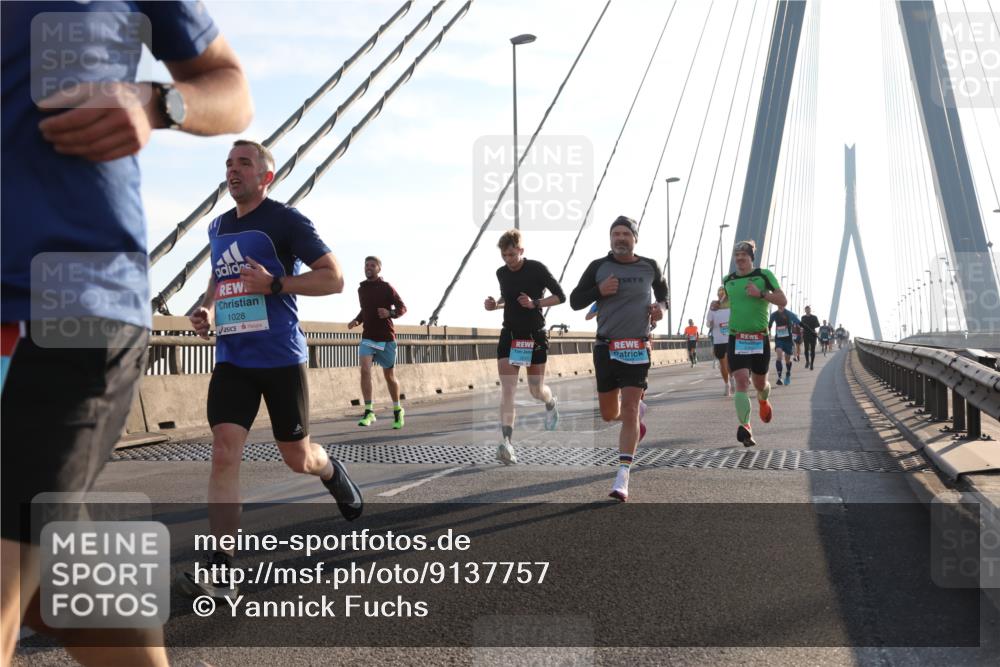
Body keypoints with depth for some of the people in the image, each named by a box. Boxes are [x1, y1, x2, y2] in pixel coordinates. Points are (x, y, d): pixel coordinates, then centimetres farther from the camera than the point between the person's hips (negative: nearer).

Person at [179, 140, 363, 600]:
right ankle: (221, 573, -11)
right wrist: (206, 310, 9)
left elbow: (334, 278, -11)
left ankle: (333, 472, 46)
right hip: (232, 359, 5)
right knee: (224, 453, -11)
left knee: (297, 457, 8)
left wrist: (275, 284, -22)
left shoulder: (286, 221, -7)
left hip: (281, 358, -4)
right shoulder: (217, 227, 13)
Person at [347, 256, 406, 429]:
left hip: (386, 338, -3)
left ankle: (397, 410, 28)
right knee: (365, 370, -19)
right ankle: (369, 411, -18)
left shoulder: (386, 287, -5)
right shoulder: (361, 289, 10)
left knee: (389, 376, 7)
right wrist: (357, 321, 7)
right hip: (367, 337, 3)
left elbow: (402, 308, -5)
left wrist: (389, 313, -25)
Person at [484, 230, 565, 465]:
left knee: (536, 391, 6)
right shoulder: (501, 273, 5)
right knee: (507, 389, -12)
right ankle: (506, 444, -18)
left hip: (535, 336, -3)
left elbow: (561, 296, -7)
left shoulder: (537, 269, -10)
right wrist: (494, 304, 2)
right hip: (509, 335, 3)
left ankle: (551, 404, 45)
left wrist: (535, 303, -21)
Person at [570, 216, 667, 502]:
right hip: (606, 348, 1)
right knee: (609, 413, 9)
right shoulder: (598, 267, 1)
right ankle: (639, 414, 45)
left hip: (637, 349, -1)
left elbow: (663, 292, 23)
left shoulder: (650, 267, 5)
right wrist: (599, 291, -14)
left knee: (629, 411, -10)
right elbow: (575, 301, 4)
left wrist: (661, 307, 1)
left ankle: (622, 477, -8)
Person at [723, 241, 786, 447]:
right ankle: (745, 427, -19)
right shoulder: (728, 280, 9)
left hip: (760, 338, -1)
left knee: (760, 383, 14)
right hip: (736, 339, 1)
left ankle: (763, 401, 51)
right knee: (741, 381, -15)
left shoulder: (764, 275, -1)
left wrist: (761, 293, -18)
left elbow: (782, 301, -7)